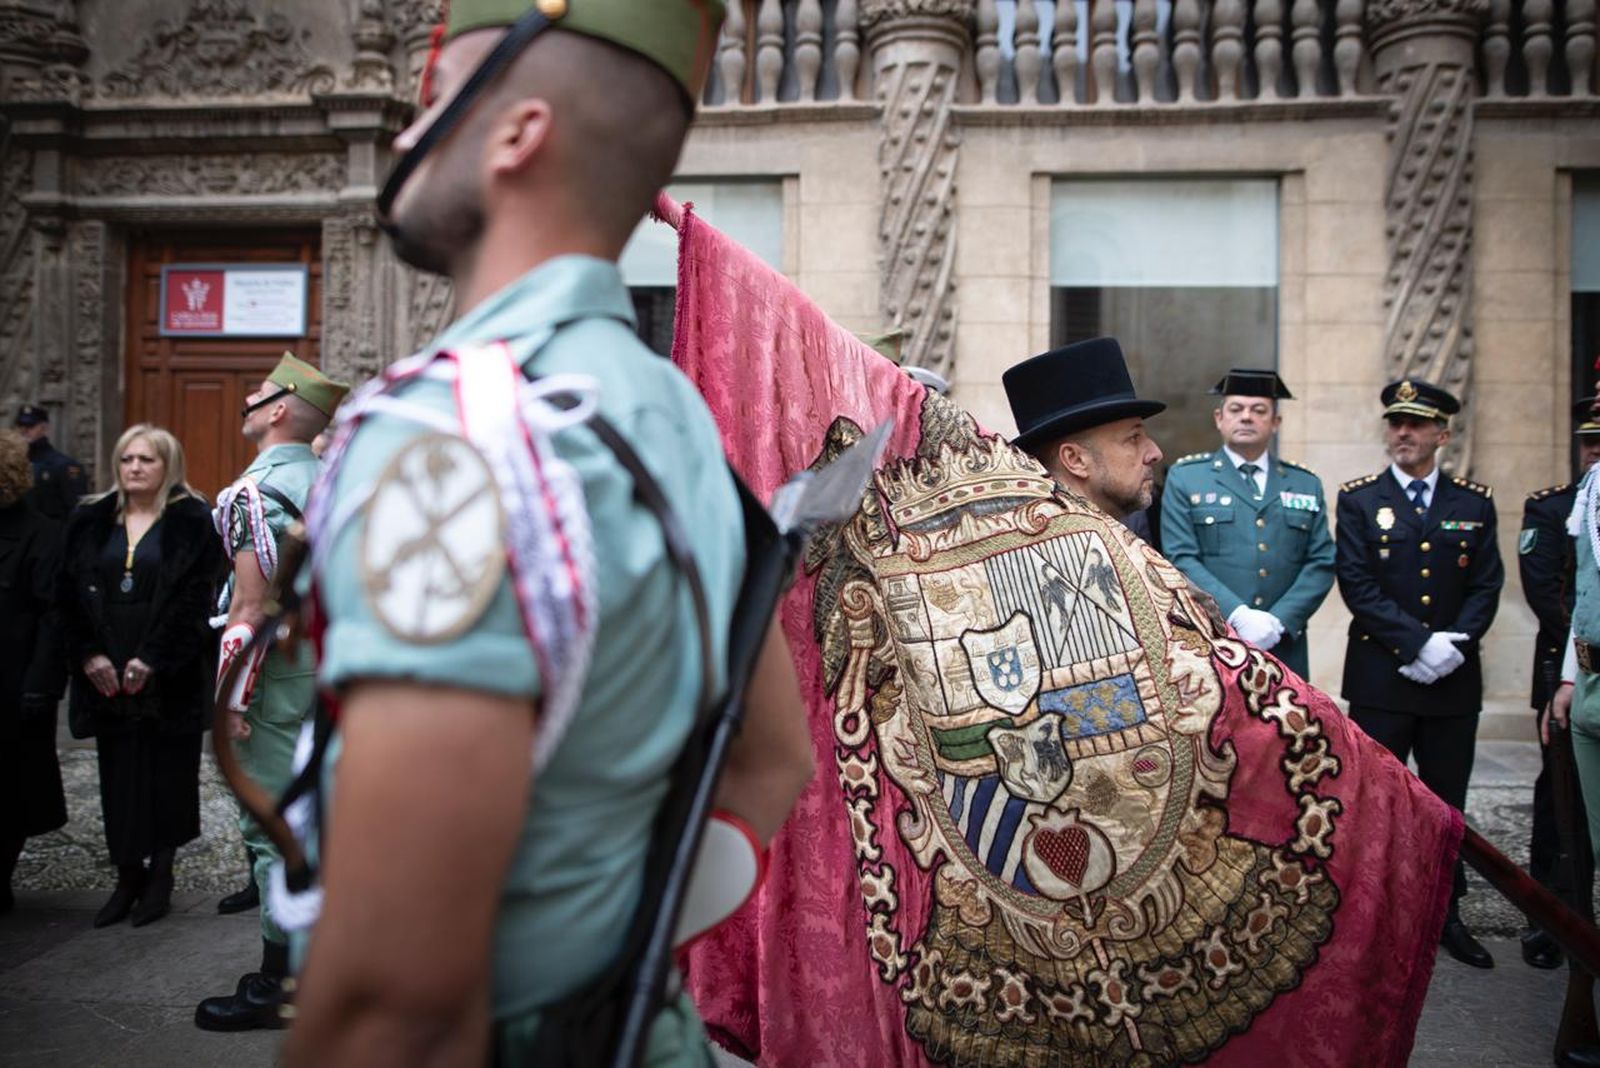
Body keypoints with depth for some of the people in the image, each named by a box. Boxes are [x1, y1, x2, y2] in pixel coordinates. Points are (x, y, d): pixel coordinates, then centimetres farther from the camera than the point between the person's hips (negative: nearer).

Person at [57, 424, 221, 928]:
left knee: (167, 770, 4)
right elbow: (68, 597, 7)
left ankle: (160, 874, 16)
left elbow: (194, 599, -10)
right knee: (119, 774, 6)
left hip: (170, 676, -3)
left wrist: (152, 659, -15)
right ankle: (128, 876, 15)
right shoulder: (89, 522, 10)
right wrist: (88, 655, -5)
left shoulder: (192, 523, -3)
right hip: (106, 674, 4)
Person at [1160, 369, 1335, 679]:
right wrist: (1238, 615, -15)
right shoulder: (1185, 477, 5)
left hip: (1284, 649, 3)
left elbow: (1322, 562, 6)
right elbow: (1181, 558, -5)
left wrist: (1280, 621, -9)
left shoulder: (1306, 485, 14)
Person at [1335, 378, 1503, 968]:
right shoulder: (1358, 499, 1)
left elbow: (1486, 585, 4)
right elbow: (1356, 584, -7)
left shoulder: (1475, 503, 9)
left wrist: (1454, 643, -11)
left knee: (1446, 801, 11)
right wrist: (1418, 642, -15)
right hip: (1380, 676, -2)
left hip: (1454, 678, 3)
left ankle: (1445, 913, 22)